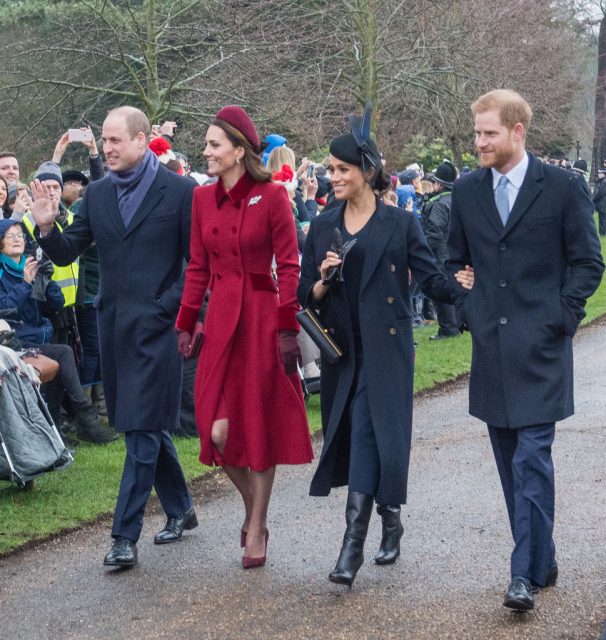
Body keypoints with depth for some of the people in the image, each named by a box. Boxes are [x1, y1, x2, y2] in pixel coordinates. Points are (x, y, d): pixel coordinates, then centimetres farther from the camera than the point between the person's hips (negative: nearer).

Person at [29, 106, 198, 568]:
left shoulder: (179, 190, -6)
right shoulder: (98, 193, 9)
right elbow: (66, 253, 7)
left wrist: (170, 306, -11)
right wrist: (46, 226, -12)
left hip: (156, 327, -6)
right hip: (114, 325, 6)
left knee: (142, 429, -7)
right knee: (148, 426, 15)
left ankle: (125, 535, -5)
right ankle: (180, 510, 31)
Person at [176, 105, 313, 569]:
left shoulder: (272, 196, -7)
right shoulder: (203, 199, 7)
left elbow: (288, 265, -7)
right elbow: (198, 268, 11)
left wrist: (287, 327, -12)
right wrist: (185, 323, 7)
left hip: (262, 317, -4)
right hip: (221, 319, 4)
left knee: (259, 424, 4)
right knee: (218, 430, -1)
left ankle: (256, 529, 16)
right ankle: (252, 508, 25)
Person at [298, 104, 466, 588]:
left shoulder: (401, 224, -1)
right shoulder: (322, 228, 10)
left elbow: (433, 280, -3)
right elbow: (308, 296, 10)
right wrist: (323, 282, -11)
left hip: (385, 349, -4)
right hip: (342, 350, 4)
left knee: (369, 438, -12)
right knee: (358, 438, 7)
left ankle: (354, 544, -13)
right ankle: (389, 521, 27)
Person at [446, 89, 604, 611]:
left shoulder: (562, 187, -4)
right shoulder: (467, 190, 8)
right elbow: (455, 260, 19)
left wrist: (560, 317, -8)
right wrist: (468, 309, 7)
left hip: (541, 347, -5)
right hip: (491, 347, 5)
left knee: (532, 459, -10)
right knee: (512, 462, 10)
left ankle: (527, 572, -8)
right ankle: (540, 559, 21)